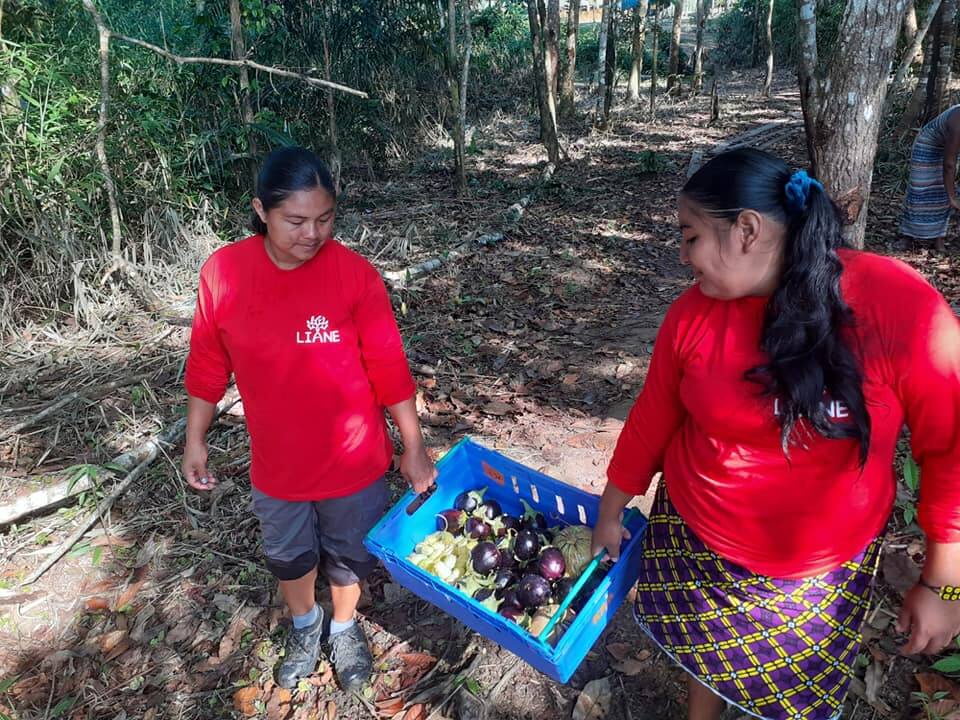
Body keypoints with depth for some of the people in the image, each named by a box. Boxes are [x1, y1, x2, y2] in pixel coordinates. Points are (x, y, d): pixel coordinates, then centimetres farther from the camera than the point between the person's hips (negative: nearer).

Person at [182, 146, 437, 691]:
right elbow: (208, 365, -1)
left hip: (353, 459, -2)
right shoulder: (223, 272, -13)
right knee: (289, 556, 25)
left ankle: (344, 628, 51)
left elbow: (389, 368, -13)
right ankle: (305, 625, 55)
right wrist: (195, 441, 5)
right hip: (276, 463, 2)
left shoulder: (355, 273, -19)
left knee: (348, 554, 21)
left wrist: (413, 447, -8)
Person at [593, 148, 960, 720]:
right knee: (707, 655, 23)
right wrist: (610, 514, 8)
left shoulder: (901, 307, -22)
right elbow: (651, 421, -3)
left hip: (828, 562, -1)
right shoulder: (694, 314, -14)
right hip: (697, 542, 2)